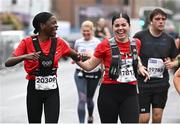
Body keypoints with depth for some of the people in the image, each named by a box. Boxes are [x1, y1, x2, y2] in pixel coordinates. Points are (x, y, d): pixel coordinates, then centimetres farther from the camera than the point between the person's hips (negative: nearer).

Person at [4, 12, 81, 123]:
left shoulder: (59, 42, 0)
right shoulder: (28, 42, -9)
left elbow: (76, 56, 15)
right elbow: (8, 63, -14)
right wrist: (25, 56, -31)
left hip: (52, 90, 2)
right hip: (34, 89, -1)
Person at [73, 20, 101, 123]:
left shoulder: (97, 42, -9)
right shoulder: (78, 42, 3)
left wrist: (91, 55, -33)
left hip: (94, 74, -1)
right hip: (80, 73, 1)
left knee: (89, 98, 15)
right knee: (82, 99, -14)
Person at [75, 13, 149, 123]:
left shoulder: (136, 43, 6)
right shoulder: (106, 44, -5)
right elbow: (90, 65, 1)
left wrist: (140, 66, 10)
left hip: (130, 93, 2)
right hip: (109, 93, -2)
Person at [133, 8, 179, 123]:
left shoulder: (169, 39, 6)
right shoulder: (140, 36, -6)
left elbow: (176, 60, 15)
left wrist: (172, 64, -6)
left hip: (161, 84, 3)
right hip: (142, 84, -3)